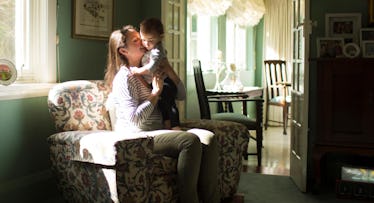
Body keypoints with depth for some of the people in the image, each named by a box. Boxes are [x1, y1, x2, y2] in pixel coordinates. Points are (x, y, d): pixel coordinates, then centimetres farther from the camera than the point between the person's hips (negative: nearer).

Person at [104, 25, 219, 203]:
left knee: (208, 138, -17)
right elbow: (134, 119, -17)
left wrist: (170, 72, 4)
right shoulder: (124, 77, -6)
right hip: (138, 137, -7)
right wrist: (156, 92, -12)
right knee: (190, 141, -31)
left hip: (158, 130, 8)